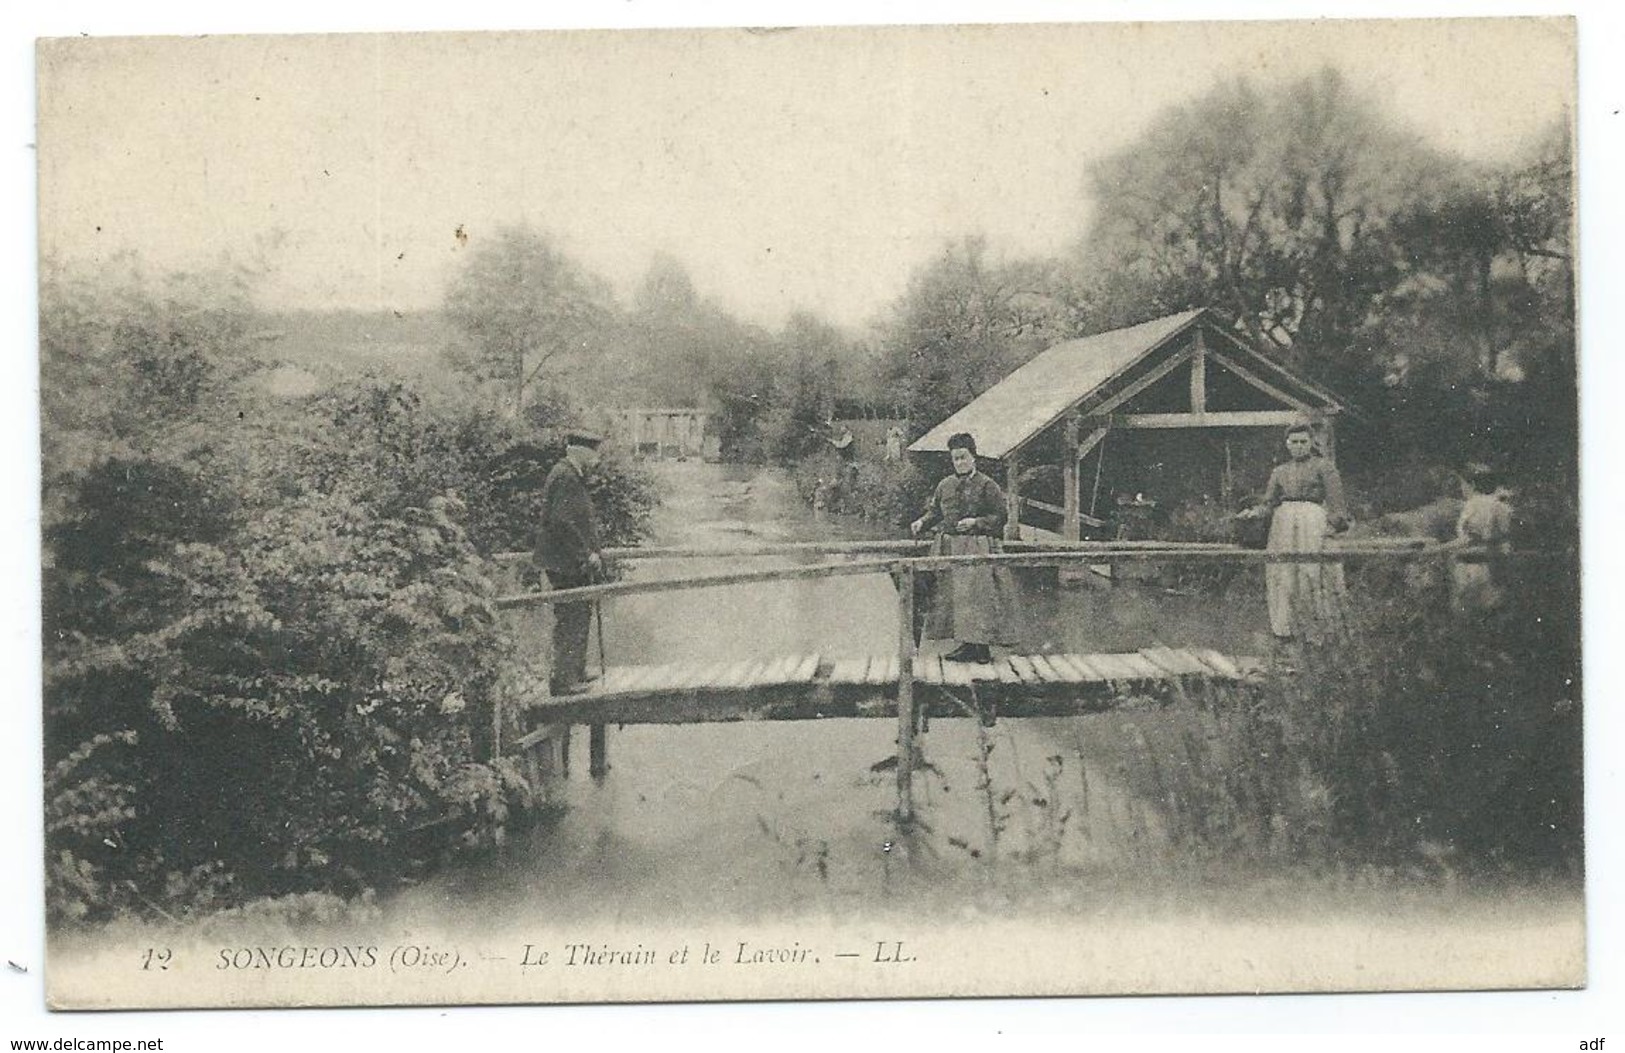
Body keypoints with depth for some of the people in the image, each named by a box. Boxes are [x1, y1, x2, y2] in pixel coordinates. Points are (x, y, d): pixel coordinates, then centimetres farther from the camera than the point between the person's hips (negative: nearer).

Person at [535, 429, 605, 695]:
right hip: (565, 562, -11)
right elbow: (563, 521, -24)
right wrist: (587, 554, -19)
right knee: (570, 621, -8)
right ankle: (563, 680, -5)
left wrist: (593, 552, 16)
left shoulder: (573, 476, 17)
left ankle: (575, 673, 25)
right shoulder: (564, 476, -16)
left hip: (574, 563, 11)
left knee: (580, 617, 16)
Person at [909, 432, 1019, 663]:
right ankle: (967, 644, 11)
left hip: (977, 549, -6)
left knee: (978, 595, -10)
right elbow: (935, 512, 19)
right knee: (952, 596, 4)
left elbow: (999, 517, -4)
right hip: (949, 547, 6)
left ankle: (983, 646, -5)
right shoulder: (945, 486, 13)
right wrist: (921, 523, 1)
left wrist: (975, 522, -16)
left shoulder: (987, 486, -3)